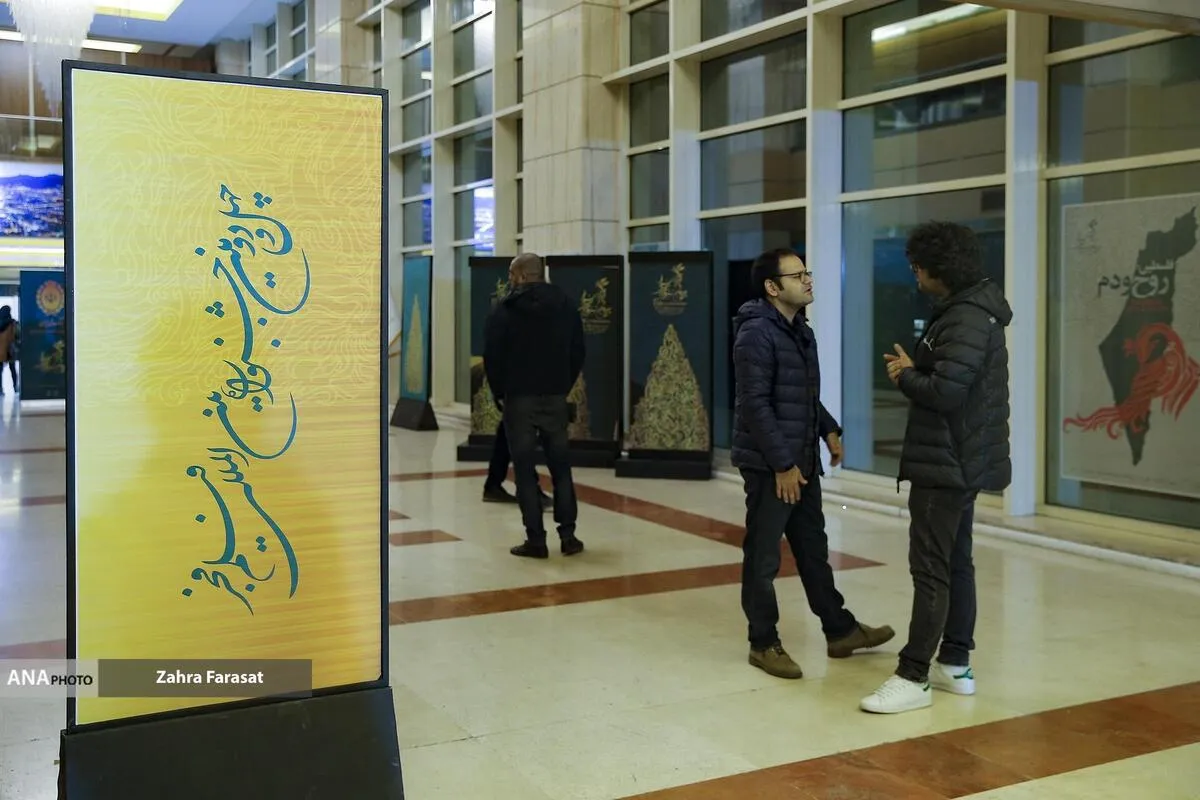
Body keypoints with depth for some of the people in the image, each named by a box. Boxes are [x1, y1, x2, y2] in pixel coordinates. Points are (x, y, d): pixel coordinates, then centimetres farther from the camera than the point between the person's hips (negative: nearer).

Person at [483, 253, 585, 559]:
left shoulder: (505, 309, -6)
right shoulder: (566, 307, 6)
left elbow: (492, 357, -6)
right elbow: (577, 355, 8)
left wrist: (500, 394, 7)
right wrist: (564, 388, 14)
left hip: (518, 399, -3)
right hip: (555, 398, 3)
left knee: (525, 470, 2)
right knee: (561, 468, 10)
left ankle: (536, 539, 1)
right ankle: (568, 535, 7)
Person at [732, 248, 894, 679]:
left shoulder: (801, 331, 13)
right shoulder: (756, 334, -16)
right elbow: (755, 405, -21)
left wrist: (829, 429, 10)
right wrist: (782, 464, -21)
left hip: (803, 461, 9)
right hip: (769, 465, -9)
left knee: (813, 549, 17)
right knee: (763, 558, 2)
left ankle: (840, 630, 28)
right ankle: (763, 644, 13)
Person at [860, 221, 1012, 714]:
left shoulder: (967, 320, -19)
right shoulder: (969, 311, 14)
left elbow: (945, 392, -27)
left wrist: (905, 376, -10)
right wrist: (914, 370, 0)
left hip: (948, 464, -11)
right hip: (960, 462, 11)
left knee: (930, 569, -7)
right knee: (956, 563, 15)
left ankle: (913, 679, -3)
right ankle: (955, 665, 24)